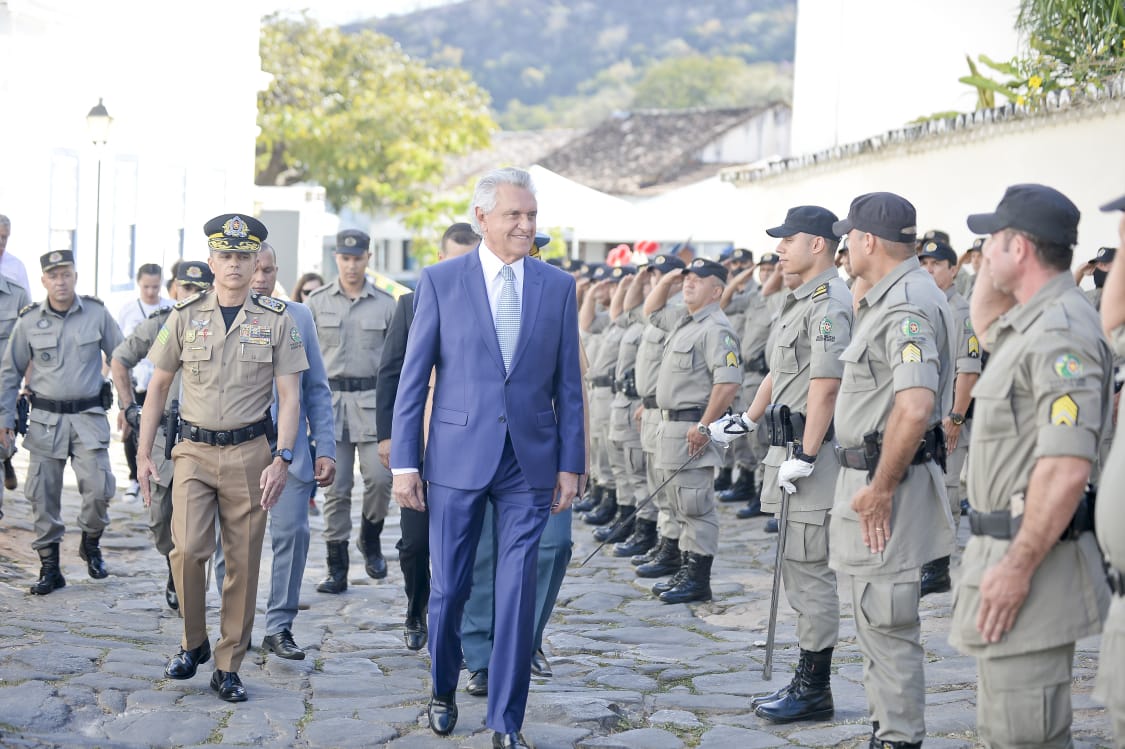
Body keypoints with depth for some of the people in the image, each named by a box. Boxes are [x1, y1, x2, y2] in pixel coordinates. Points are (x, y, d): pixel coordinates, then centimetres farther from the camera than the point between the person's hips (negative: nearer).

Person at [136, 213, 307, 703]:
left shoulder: (276, 320, 2)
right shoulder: (185, 317, 5)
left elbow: (288, 396, 0)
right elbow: (158, 386, 10)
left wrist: (282, 459, -12)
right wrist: (143, 454, 5)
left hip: (248, 452, 0)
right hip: (194, 450, 0)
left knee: (243, 562, 2)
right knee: (188, 549, -14)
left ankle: (228, 666, 14)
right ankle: (193, 643, 10)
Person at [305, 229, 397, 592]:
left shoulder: (386, 303, 5)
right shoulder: (317, 301, 6)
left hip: (373, 399, 0)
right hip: (330, 398, 0)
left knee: (379, 477, -11)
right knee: (335, 487, 1)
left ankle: (370, 539, 18)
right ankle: (337, 568, 7)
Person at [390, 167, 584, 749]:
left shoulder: (558, 287, 5)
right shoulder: (441, 281, 0)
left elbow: (567, 383, 7)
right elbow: (413, 377, 0)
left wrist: (570, 463, 3)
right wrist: (403, 462, -4)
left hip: (529, 461, 1)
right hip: (458, 456, -1)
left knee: (518, 592, 1)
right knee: (449, 587, 7)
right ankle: (443, 691, 32)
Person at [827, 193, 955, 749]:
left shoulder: (906, 306, -20)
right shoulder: (887, 297, 14)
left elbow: (914, 408, -31)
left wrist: (881, 488, -25)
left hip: (886, 479, -11)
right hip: (869, 472, 11)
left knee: (887, 622, -5)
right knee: (876, 616, 19)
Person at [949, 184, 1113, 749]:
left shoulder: (1061, 332, -20)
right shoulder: (1029, 322, 12)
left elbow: (1067, 466, -27)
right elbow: (984, 321, 37)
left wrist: (1018, 568, -26)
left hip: (1030, 553, -11)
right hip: (1007, 546, 11)